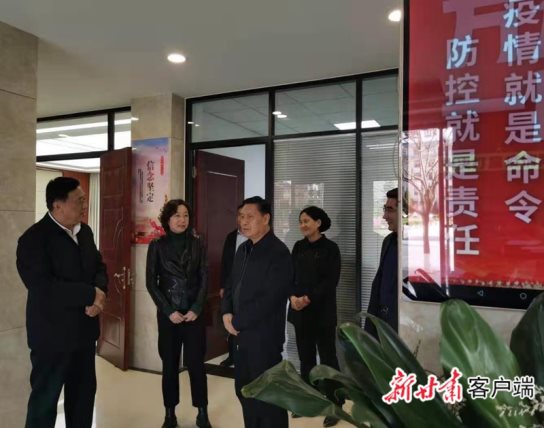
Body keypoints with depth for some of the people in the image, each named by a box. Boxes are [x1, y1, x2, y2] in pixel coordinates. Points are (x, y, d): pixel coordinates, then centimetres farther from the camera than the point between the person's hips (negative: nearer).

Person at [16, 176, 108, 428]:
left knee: (84, 391, 20)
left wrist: (98, 295, -13)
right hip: (53, 334, -7)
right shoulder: (33, 239, -17)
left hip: (84, 330, 7)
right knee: (45, 398, 10)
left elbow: (99, 267, 9)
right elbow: (43, 287, -27)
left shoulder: (84, 231, 6)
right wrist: (91, 294, -22)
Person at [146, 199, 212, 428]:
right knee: (170, 364, 7)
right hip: (168, 313, 0)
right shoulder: (157, 245, -1)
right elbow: (151, 282, -3)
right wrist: (169, 311, -9)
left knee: (196, 362, 2)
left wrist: (196, 309, -9)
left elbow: (204, 277, 0)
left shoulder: (197, 243, 1)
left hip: (194, 312, 0)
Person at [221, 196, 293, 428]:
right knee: (244, 391, 19)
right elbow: (231, 284, 16)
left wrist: (237, 322, -14)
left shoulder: (278, 253, -16)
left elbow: (270, 299, -22)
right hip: (241, 335, 8)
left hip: (264, 336, -8)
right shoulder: (243, 249, 10)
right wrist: (227, 313, -1)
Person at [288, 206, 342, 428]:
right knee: (305, 357, 12)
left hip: (322, 311, -4)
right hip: (300, 311, 4)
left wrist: (308, 299, -17)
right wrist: (293, 297, -11)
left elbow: (331, 280, -11)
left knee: (327, 357, 3)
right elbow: (291, 275, 6)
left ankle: (334, 405, 14)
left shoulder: (330, 248, -5)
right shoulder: (298, 247, 8)